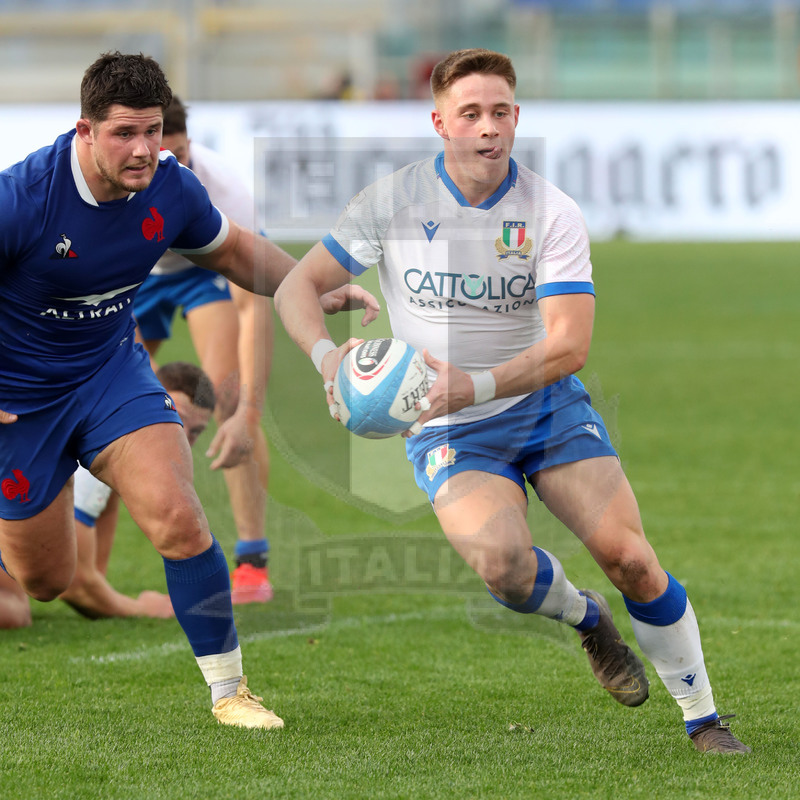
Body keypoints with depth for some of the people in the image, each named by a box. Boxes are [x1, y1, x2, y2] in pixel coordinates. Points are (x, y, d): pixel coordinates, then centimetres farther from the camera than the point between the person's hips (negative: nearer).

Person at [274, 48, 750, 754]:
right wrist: (326, 354, -25)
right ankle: (587, 621, 7)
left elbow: (568, 345, -17)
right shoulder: (392, 203, -7)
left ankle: (703, 717, 4)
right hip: (447, 431, -1)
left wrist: (470, 387, -29)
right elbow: (297, 287, -3)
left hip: (548, 404, 1)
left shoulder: (553, 213, -10)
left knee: (628, 555, -16)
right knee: (501, 562, -28)